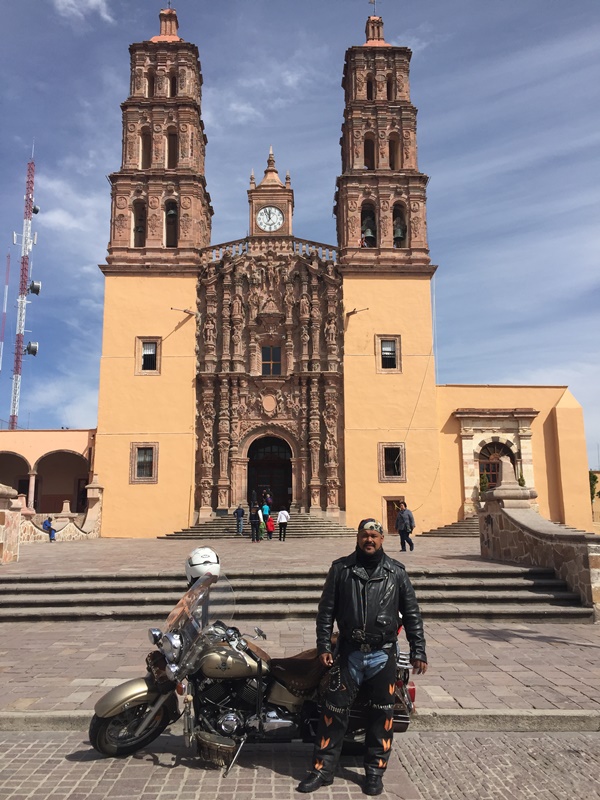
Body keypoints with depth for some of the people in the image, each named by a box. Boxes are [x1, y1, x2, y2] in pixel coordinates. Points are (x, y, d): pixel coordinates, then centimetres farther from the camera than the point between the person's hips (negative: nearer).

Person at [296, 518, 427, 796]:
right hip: (348, 653, 0)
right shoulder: (341, 568, 1)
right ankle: (323, 769, 18)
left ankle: (375, 771, 26)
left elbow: (411, 613, 5)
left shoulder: (396, 572, 2)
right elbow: (326, 609, 2)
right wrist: (323, 645, -4)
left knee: (381, 715, 10)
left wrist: (418, 651, 2)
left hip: (383, 655, 0)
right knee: (334, 711, 5)